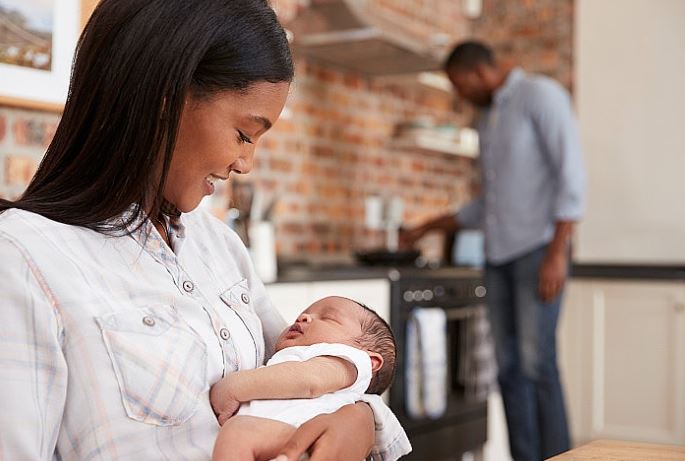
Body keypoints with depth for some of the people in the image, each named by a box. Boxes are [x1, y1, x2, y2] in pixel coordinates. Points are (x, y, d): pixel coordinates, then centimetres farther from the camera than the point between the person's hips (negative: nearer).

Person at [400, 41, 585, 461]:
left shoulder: (540, 95, -3)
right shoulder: (487, 118, 21)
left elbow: (571, 174, -12)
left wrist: (557, 253, -19)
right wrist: (429, 228, 24)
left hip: (538, 249, -7)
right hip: (498, 254, 7)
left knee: (537, 363, -11)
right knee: (509, 367, 3)